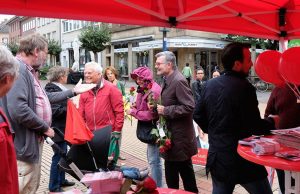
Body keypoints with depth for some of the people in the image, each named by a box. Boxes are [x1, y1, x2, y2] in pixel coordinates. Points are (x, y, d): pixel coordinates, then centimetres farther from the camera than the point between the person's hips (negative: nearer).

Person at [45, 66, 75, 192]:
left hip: (62, 128, 10)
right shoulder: (52, 90, -18)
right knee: (58, 156, -1)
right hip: (57, 129, -10)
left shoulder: (59, 88, 12)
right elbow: (55, 111, -25)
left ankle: (61, 180, 33)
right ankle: (54, 186, 12)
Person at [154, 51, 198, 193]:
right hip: (172, 133, 9)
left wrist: (166, 111, -21)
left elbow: (189, 106, -26)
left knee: (185, 169, 6)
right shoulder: (168, 80, 9)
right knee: (171, 170, 18)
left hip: (180, 136, -9)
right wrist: (161, 108, 2)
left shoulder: (178, 81, -20)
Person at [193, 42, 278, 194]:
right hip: (242, 159, -6)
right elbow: (255, 127, -17)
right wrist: (271, 122, 2)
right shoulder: (244, 87, -19)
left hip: (216, 157, 7)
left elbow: (198, 114, 9)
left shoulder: (210, 84, 2)